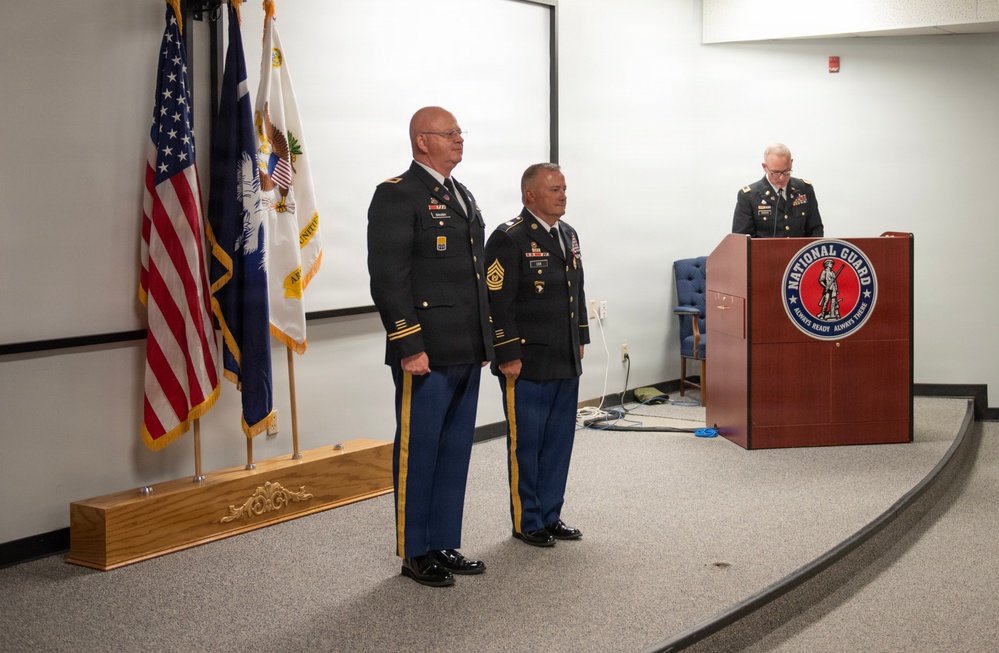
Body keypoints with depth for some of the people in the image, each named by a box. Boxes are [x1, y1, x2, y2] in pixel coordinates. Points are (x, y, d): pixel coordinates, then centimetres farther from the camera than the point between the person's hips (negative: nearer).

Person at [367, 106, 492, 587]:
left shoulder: (463, 197, 18)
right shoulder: (396, 195, -9)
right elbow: (388, 278, -15)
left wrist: (484, 341, 18)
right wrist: (410, 346, -19)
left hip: (467, 354, 8)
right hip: (426, 356, -8)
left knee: (455, 452, 14)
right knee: (418, 453, 2)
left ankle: (444, 546, 25)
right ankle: (415, 554, 15)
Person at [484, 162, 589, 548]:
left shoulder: (568, 235, 13)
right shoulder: (509, 239, -12)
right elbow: (497, 303, -16)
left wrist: (580, 340, 18)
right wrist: (509, 355, -17)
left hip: (566, 364, 8)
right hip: (527, 365, -8)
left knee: (559, 443, 13)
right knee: (525, 444, 4)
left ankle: (550, 516, 26)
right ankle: (527, 522, 16)